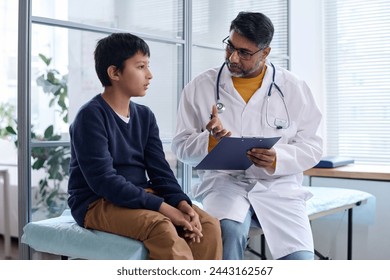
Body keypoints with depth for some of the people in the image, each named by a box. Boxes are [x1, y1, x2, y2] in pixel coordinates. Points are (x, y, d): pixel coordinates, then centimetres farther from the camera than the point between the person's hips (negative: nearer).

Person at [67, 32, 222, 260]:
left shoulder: (145, 116, 9)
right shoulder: (91, 116, -12)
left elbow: (159, 170, 5)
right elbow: (103, 180, -21)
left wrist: (182, 203, -15)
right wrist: (162, 207, -24)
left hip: (141, 199, 7)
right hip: (98, 204, -7)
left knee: (209, 225, -14)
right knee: (162, 227, -34)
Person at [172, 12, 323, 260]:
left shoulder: (294, 88, 3)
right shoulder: (200, 87, 2)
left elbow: (312, 146, 4)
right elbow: (182, 145, 5)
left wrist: (277, 160, -16)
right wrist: (211, 141, -17)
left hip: (278, 184, 2)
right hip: (223, 180, -1)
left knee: (301, 260, -21)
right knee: (230, 230, -34)